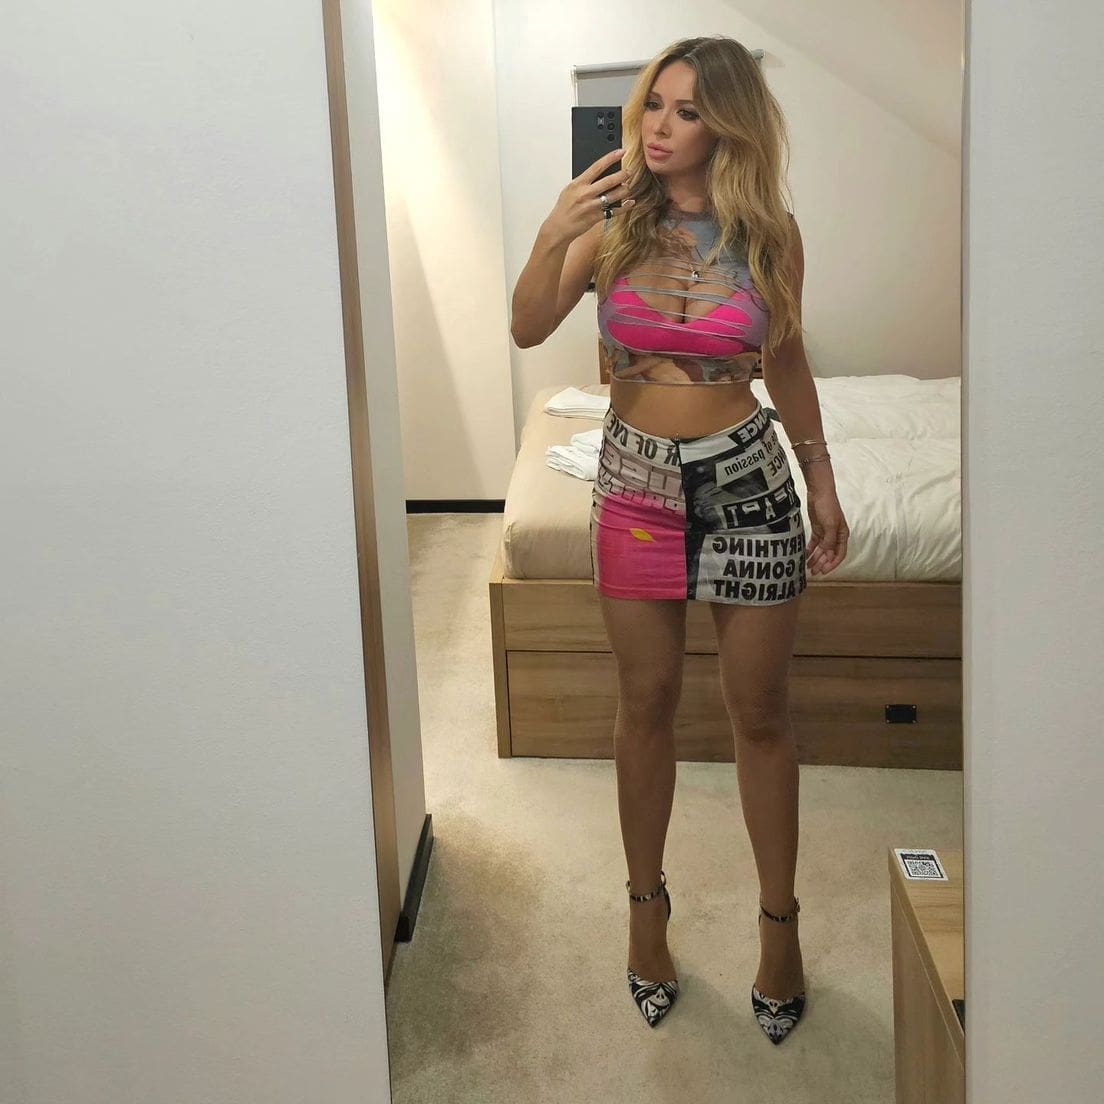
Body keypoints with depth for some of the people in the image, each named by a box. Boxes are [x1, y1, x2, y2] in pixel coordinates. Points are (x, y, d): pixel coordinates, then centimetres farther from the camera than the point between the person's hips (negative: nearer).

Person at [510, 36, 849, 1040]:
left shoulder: (770, 235, -4)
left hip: (746, 479, -1)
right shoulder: (615, 220, -3)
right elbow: (528, 329, -10)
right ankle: (648, 904, 29)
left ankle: (779, 922, 24)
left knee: (761, 713, 7)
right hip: (636, 478, 1)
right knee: (647, 704, 11)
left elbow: (787, 363, 6)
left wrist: (824, 486, 8)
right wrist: (553, 235, -26)